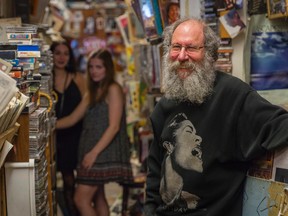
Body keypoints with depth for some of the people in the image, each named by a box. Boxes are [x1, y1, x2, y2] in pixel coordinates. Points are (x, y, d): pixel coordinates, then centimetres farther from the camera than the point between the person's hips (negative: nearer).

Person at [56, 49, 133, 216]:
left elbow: (114, 126, -17)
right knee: (97, 197, 12)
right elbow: (72, 119, 17)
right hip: (92, 152, 9)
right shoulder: (93, 92, 17)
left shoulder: (113, 89, -9)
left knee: (81, 199, -12)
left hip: (105, 152, -9)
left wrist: (94, 152, -22)